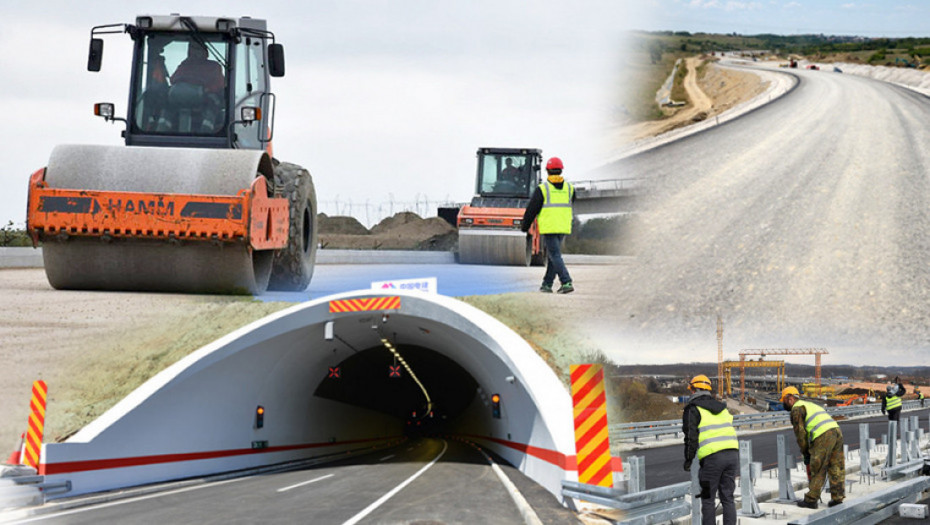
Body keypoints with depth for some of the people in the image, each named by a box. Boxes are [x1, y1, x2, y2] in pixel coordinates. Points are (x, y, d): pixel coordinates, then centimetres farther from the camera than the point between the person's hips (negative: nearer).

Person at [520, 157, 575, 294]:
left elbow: (532, 210, -4)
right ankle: (547, 284, 19)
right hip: (564, 228, 5)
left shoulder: (542, 189, -9)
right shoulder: (569, 188, 5)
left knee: (555, 256, -7)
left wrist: (524, 226, 8)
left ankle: (567, 283, -19)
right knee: (552, 255, 16)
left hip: (548, 228, -5)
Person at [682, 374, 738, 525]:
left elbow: (691, 437, -6)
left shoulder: (693, 409, 1)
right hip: (733, 453, 6)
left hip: (712, 456, -6)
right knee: (728, 498, 10)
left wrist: (688, 459, 2)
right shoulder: (721, 408, 22)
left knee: (708, 499, 2)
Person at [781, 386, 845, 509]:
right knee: (836, 469, 12)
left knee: (817, 470, -2)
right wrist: (810, 452, 28)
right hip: (836, 430, 9)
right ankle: (837, 498, 13)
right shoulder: (810, 405, 32)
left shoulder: (797, 409, 4)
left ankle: (811, 500, 3)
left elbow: (800, 433, -1)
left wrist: (805, 453, 8)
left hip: (823, 436, -9)